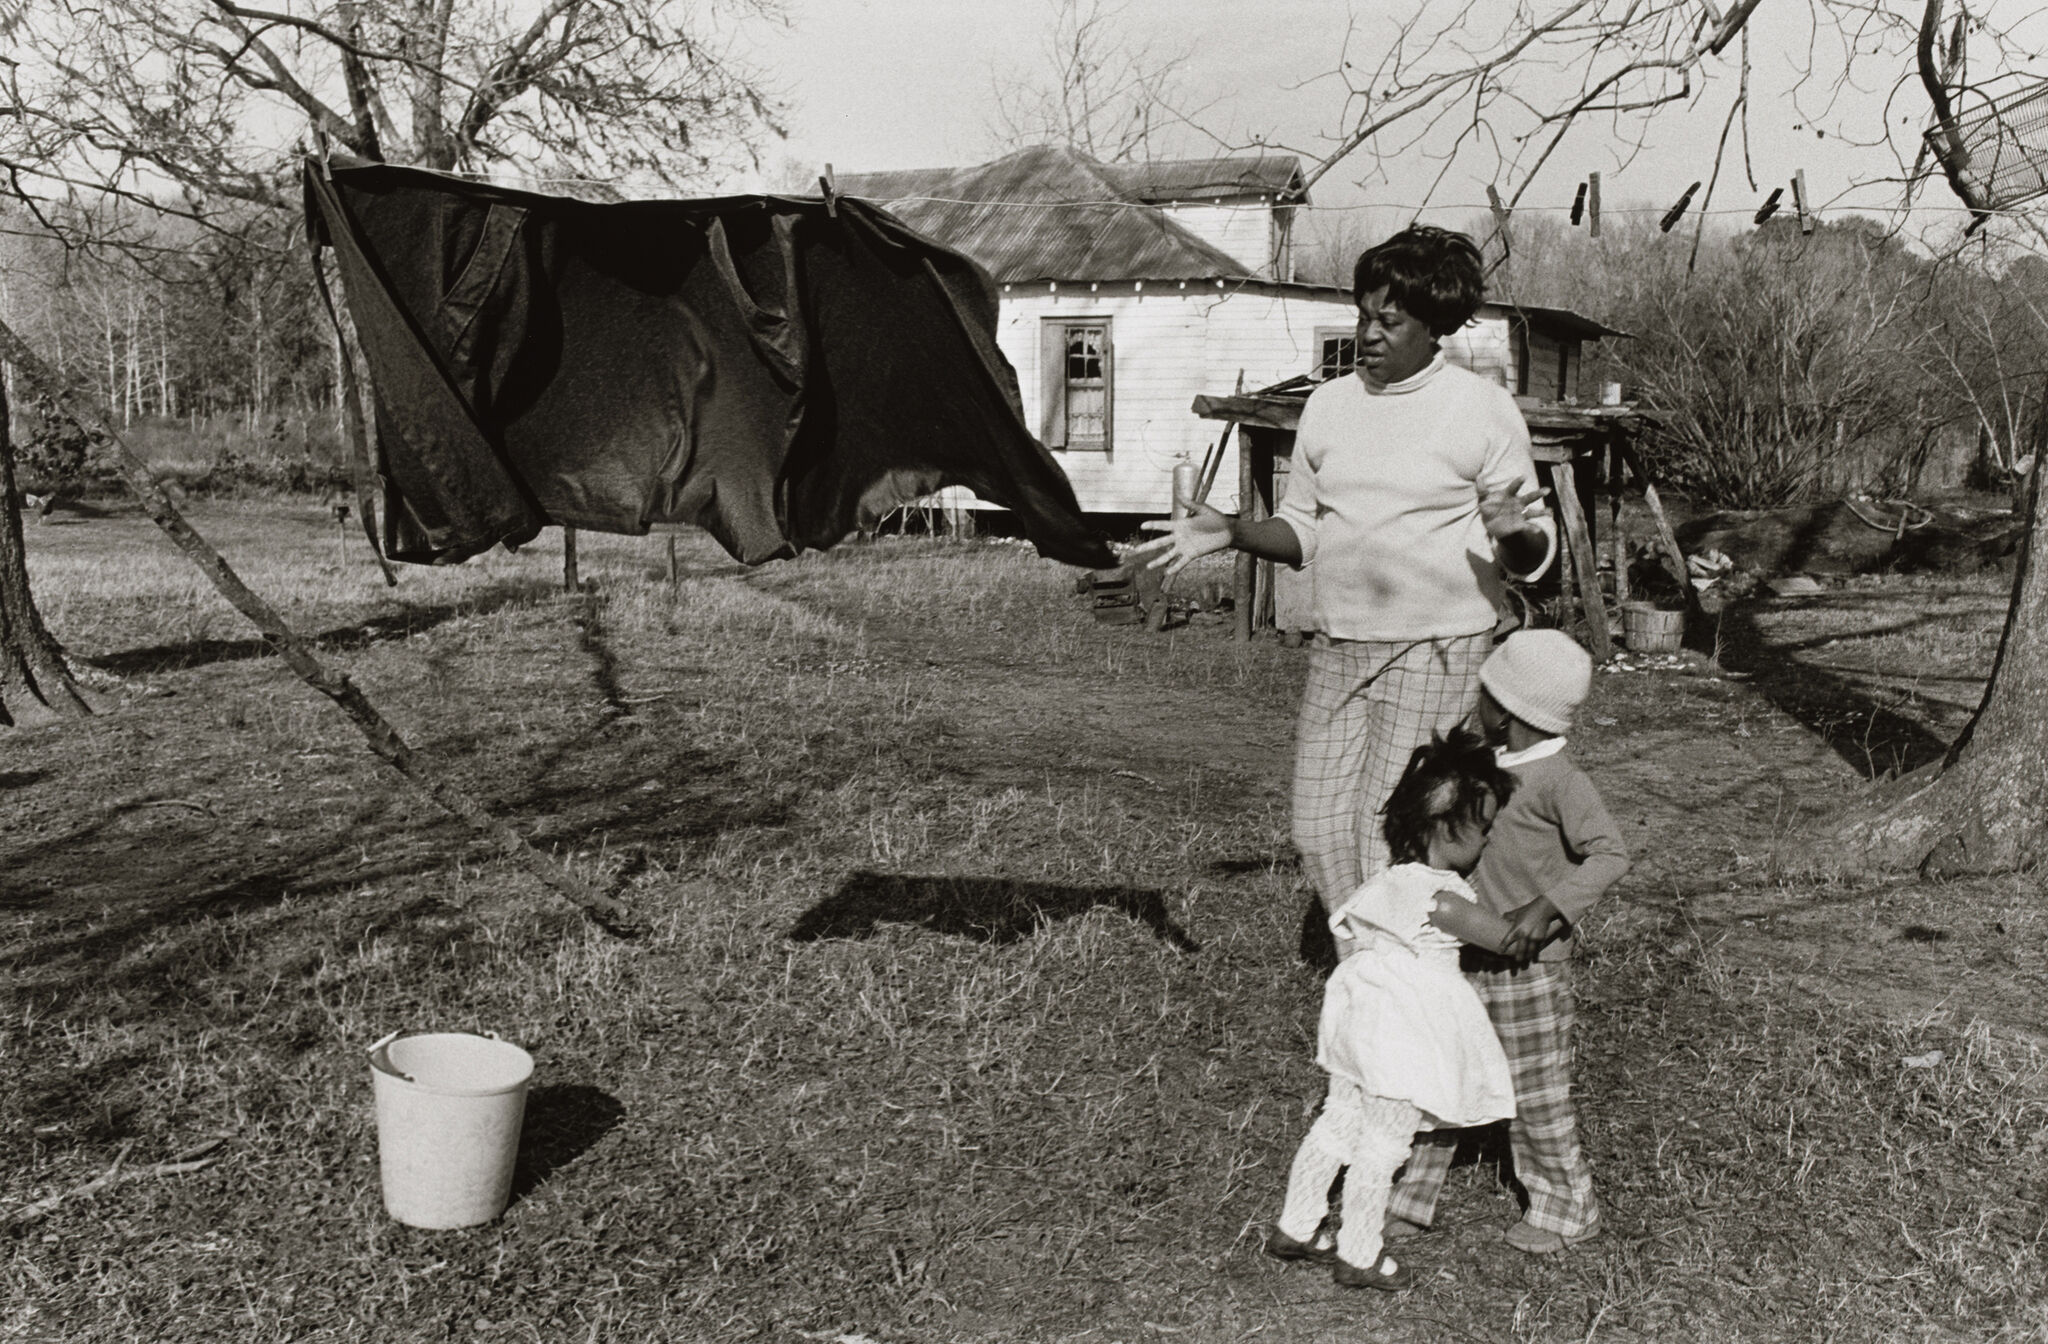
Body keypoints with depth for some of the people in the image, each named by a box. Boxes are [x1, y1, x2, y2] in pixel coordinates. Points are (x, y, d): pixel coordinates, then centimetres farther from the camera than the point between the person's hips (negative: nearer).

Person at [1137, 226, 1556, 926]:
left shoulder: (1484, 409, -4)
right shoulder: (1329, 404, 10)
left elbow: (1533, 556, -2)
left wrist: (1513, 532, -25)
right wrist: (1230, 531, 0)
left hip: (1436, 652, -5)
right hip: (1337, 650, 5)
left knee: (1391, 836, -9)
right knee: (1319, 829, 3)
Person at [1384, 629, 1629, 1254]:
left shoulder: (1557, 780, -20)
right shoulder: (1491, 767, 6)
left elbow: (1610, 854, -27)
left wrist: (1547, 907, -36)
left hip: (1527, 966, -8)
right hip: (1464, 960, 8)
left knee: (1534, 1091, 7)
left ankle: (1566, 1207, 28)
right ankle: (1408, 1201, 21)